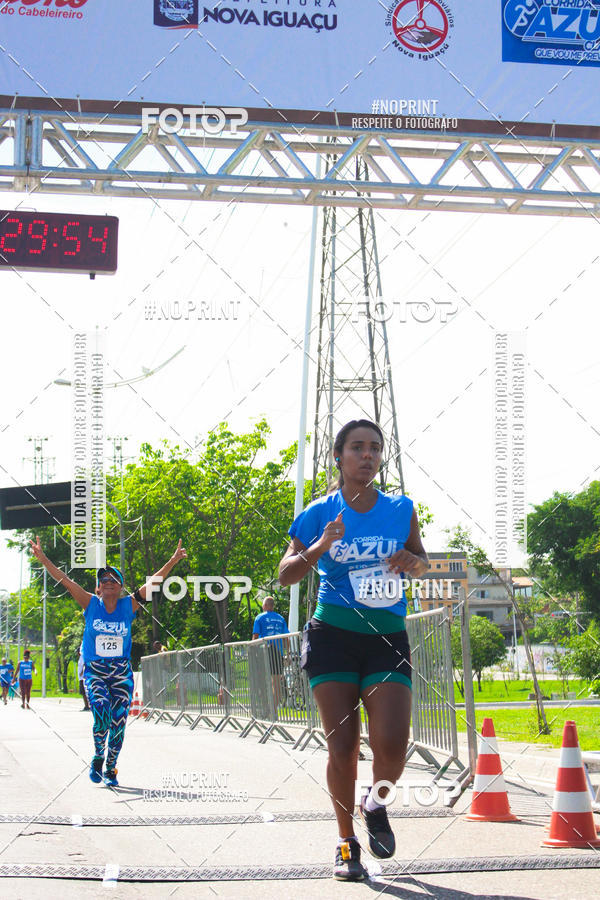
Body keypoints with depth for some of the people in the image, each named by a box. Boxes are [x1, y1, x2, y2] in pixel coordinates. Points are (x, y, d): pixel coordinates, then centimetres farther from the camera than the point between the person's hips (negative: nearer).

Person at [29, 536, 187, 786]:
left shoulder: (129, 605, 2)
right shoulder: (91, 604, 0)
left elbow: (152, 583, -3)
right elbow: (65, 580, -6)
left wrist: (173, 562, -12)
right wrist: (43, 560, -14)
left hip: (122, 672, 2)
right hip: (94, 671, -2)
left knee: (118, 723, -3)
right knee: (102, 711, -23)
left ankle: (110, 769, 15)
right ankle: (98, 757, 1)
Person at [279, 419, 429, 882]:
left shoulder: (401, 509, 5)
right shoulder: (320, 513, 1)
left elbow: (422, 562, 19)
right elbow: (285, 574, 3)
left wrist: (413, 561, -5)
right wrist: (320, 547, -15)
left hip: (388, 636, 1)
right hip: (333, 634, -1)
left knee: (392, 743, -15)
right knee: (342, 746, -3)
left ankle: (377, 805, 17)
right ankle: (347, 843, 13)